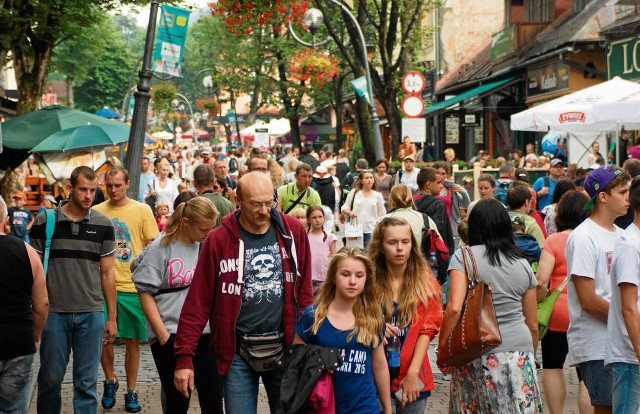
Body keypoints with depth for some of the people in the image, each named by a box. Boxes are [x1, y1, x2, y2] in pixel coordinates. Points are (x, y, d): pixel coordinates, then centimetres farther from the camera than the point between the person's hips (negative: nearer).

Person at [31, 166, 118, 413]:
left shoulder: (103, 225, 4)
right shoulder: (45, 221, 0)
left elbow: (107, 273, 8)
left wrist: (112, 317, 6)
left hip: (92, 314, 1)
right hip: (54, 312, -1)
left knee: (87, 382, 4)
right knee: (50, 378, 6)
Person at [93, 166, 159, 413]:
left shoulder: (142, 210, 1)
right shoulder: (96, 212, 4)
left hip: (133, 286, -1)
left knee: (132, 340, 5)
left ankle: (131, 391, 18)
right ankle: (110, 380, 25)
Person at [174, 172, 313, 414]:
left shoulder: (293, 231, 0)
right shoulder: (218, 240, -5)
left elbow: (304, 292, 7)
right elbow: (198, 302, -5)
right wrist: (184, 357, -8)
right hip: (237, 352, -1)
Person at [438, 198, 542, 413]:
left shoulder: (463, 256, -1)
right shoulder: (522, 264, 12)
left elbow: (454, 308, -13)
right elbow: (533, 325, 15)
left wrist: (442, 347, -2)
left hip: (480, 353, -3)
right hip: (520, 351, 4)